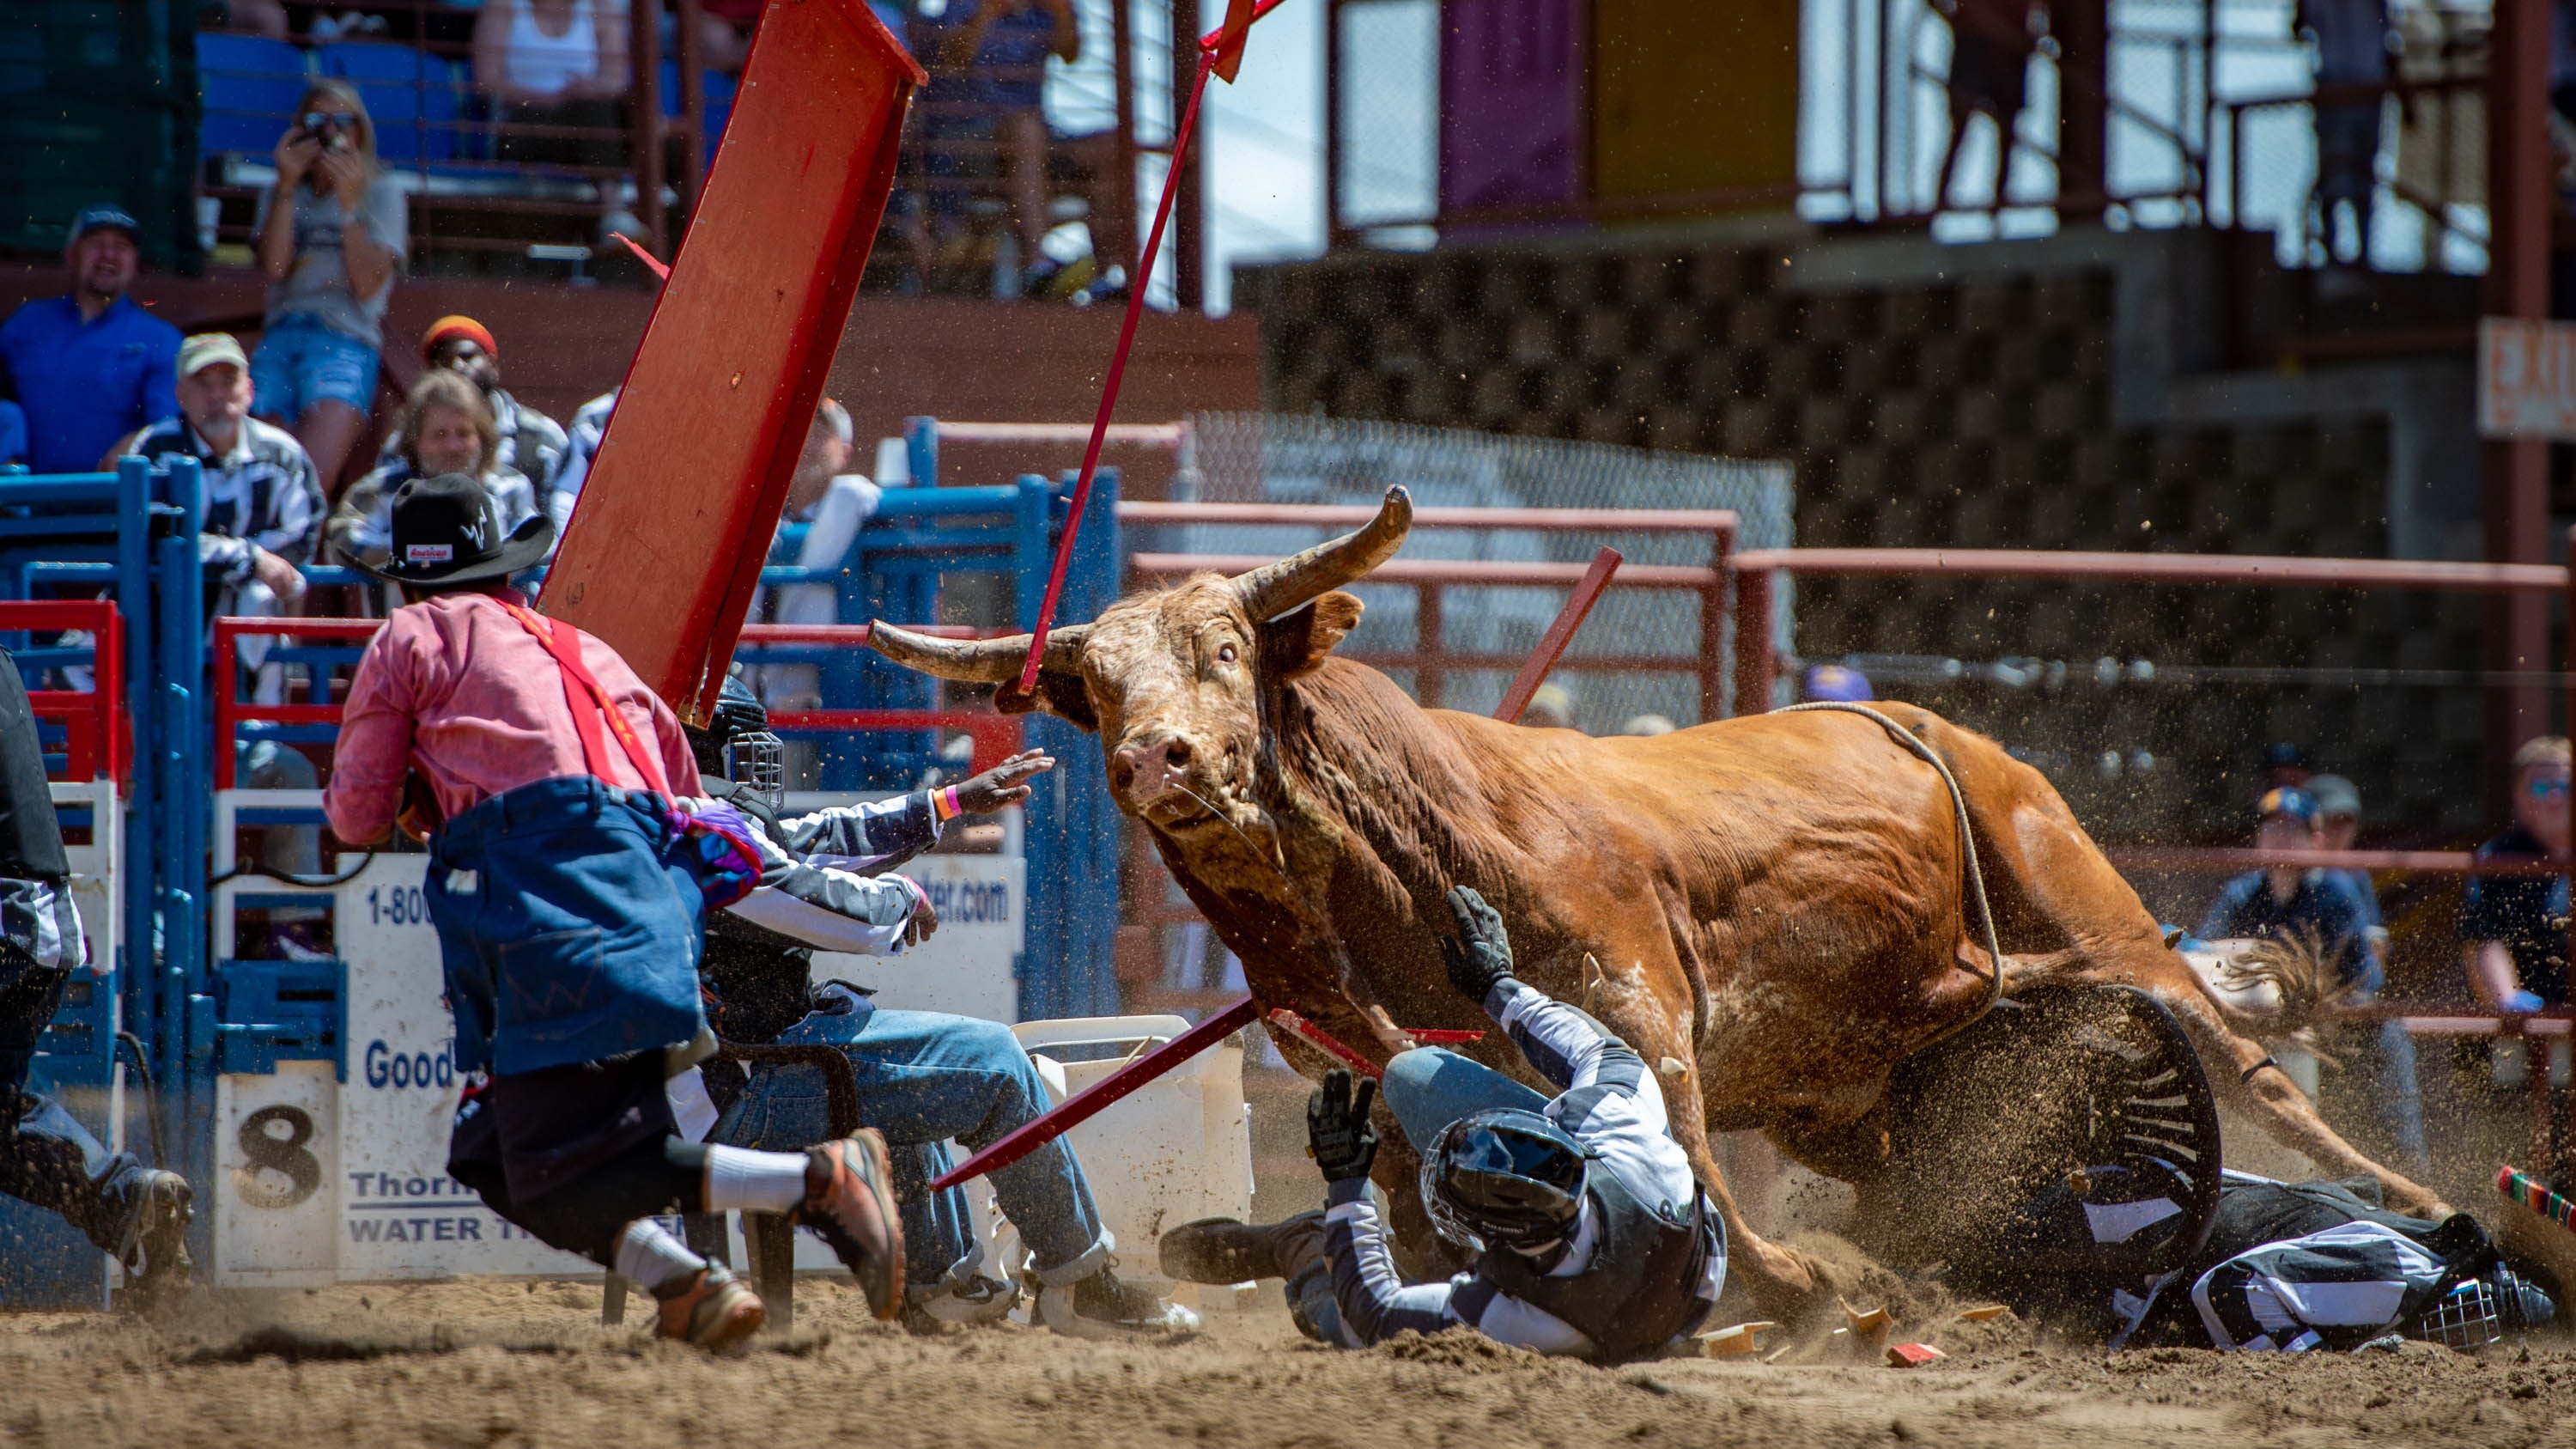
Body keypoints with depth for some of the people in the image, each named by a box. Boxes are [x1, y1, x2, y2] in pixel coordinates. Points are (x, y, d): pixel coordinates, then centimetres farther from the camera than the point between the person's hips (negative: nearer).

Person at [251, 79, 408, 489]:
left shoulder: (381, 194, 12)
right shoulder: (279, 195, 20)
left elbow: (368, 285, -2)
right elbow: (274, 266, 1)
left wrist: (349, 203, -6)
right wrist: (287, 186, 0)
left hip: (345, 341, -3)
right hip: (279, 342, 3)